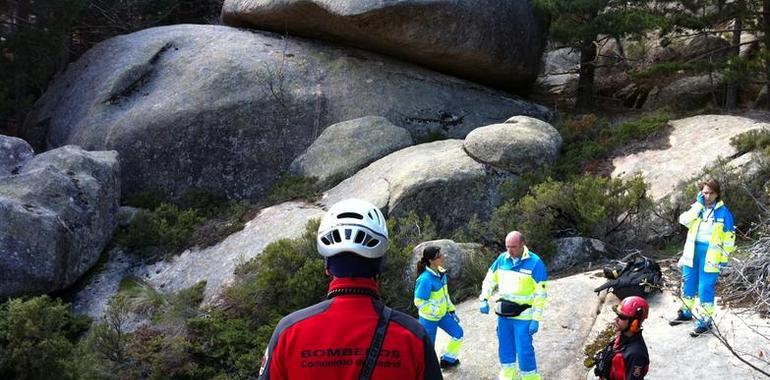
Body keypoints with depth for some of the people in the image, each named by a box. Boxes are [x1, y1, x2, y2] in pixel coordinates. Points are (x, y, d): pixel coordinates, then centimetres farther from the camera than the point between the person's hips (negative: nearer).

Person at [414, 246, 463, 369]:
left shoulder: (440, 272, -5)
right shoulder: (425, 279, -30)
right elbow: (419, 301, -26)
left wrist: (451, 310, 12)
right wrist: (436, 311, -26)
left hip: (442, 314, 8)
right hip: (429, 318, -8)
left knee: (458, 333, 19)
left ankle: (447, 360, 38)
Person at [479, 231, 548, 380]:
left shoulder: (535, 262, -14)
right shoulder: (502, 259, 0)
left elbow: (540, 293, -12)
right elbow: (490, 280, 12)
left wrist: (536, 319, -15)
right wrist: (484, 300, -2)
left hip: (523, 316, -5)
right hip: (503, 314, 5)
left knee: (524, 351, -4)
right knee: (505, 348, 16)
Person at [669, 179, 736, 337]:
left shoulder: (723, 212, -7)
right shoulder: (697, 208, 7)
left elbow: (729, 237, -5)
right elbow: (684, 220, -10)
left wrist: (724, 258, -7)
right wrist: (698, 205, -15)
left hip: (710, 254, -5)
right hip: (692, 251, 6)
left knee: (705, 289, -5)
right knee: (688, 284, 16)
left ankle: (705, 321, 3)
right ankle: (686, 313, 33)